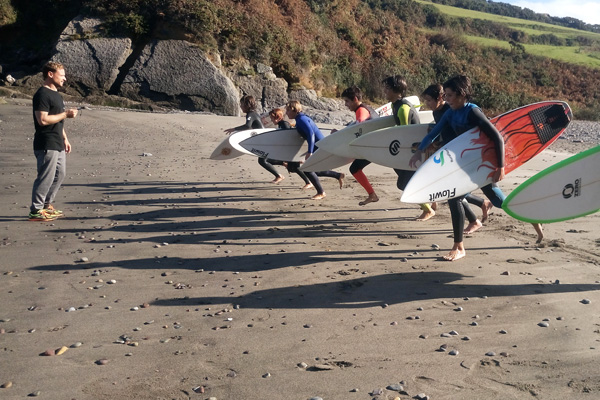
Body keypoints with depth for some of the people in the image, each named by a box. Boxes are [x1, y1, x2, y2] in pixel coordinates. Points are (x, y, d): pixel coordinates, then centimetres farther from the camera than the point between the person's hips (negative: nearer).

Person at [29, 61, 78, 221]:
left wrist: (65, 139, 21)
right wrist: (66, 114, -18)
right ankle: (36, 211, 2)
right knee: (46, 177, -7)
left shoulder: (56, 94, 18)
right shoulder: (42, 94, -14)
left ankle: (47, 204, 27)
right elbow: (43, 120, -23)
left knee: (60, 174, 15)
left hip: (57, 144, 10)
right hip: (46, 145, -10)